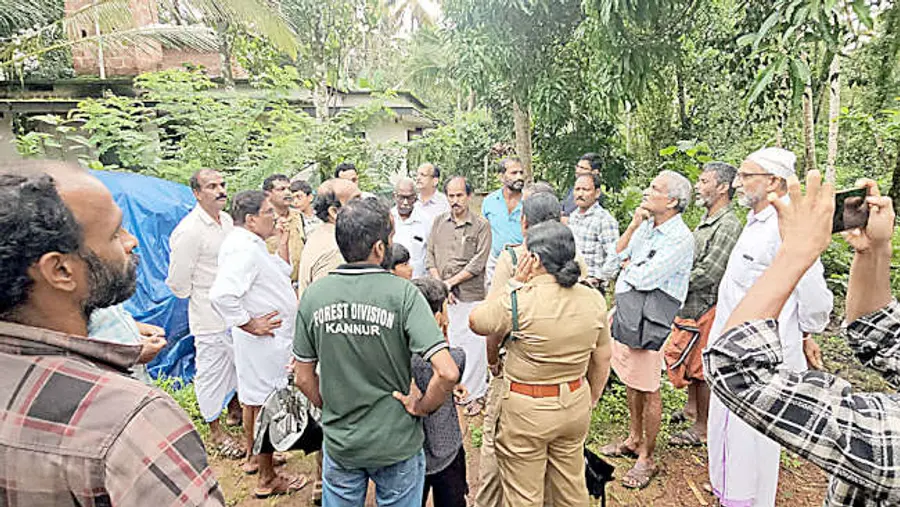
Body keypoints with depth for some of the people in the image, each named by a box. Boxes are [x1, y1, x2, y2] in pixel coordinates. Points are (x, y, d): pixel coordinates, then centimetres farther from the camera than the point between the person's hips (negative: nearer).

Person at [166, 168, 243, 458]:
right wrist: (201, 299, 0)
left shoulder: (227, 220, 4)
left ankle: (234, 410, 44)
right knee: (211, 369, 7)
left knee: (237, 361, 21)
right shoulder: (189, 231, -21)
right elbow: (178, 282, -15)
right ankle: (215, 430, 25)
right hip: (210, 317, -8)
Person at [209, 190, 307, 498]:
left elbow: (282, 272, 19)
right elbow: (221, 295, -35)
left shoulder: (251, 244, 9)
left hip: (269, 338, 11)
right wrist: (250, 325, -25)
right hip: (266, 340, -11)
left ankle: (253, 457, 43)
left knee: (254, 399, 23)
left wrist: (282, 241, 11)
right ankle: (267, 480, 17)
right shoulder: (244, 248, -24)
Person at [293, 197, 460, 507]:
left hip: (339, 443, 3)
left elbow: (303, 378, -2)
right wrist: (422, 406, -10)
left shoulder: (314, 295, -10)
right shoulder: (402, 293, -21)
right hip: (397, 443, -2)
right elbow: (447, 373, -28)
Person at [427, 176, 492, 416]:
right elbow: (429, 257, 8)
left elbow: (477, 264, -8)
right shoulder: (438, 222, 11)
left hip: (470, 296, -3)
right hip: (442, 296, 3)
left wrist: (450, 282, -9)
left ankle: (475, 394, 16)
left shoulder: (481, 226, -1)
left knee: (473, 345, 1)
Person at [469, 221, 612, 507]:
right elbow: (602, 359, 5)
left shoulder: (519, 301, -23)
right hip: (575, 408, 6)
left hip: (527, 411, -5)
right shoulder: (594, 300, -6)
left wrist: (513, 286, -5)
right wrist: (592, 400, 19)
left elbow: (475, 322, -7)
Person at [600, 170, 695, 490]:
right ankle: (634, 440, 38)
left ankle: (646, 458, 20)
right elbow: (619, 253, 8)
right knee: (631, 383, 20)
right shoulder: (647, 225, 8)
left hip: (647, 320, -8)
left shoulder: (681, 239, -16)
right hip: (625, 313, 8)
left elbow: (644, 278, -21)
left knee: (648, 390, 4)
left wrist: (629, 268, 0)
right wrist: (634, 223, -1)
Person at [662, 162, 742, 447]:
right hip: (690, 306, 9)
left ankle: (702, 428, 18)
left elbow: (707, 274, -24)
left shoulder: (728, 225, -19)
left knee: (699, 368, 3)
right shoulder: (707, 221, 13)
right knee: (688, 363, 21)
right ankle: (692, 408, 39)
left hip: (706, 308, -9)